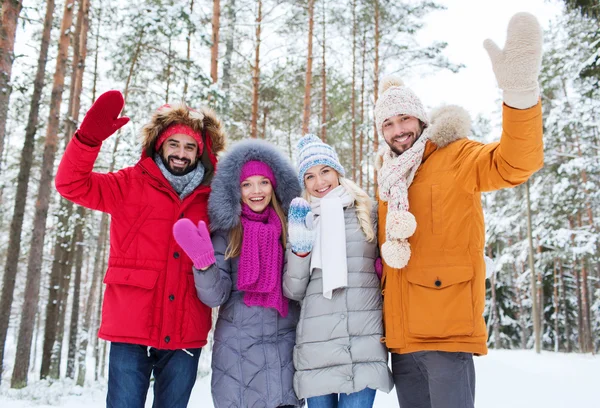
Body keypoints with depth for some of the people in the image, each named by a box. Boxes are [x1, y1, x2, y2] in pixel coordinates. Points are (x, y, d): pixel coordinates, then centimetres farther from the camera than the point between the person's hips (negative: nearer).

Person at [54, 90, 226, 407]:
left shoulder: (210, 198, 7)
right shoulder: (132, 184, 4)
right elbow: (72, 183, -4)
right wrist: (90, 135, -18)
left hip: (185, 336, 2)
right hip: (131, 330, -2)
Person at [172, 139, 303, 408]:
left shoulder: (289, 227, 4)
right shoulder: (226, 231, -2)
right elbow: (216, 296, -9)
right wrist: (203, 261, -25)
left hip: (285, 347, 2)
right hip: (236, 349, -1)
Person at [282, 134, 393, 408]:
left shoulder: (367, 212, 7)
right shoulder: (301, 219, 8)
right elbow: (293, 292, 4)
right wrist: (300, 248, -9)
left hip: (366, 342, 0)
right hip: (316, 345, 1)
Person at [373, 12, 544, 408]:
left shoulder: (456, 157, -1)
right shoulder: (388, 181, 16)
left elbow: (516, 164, -21)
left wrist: (520, 90, -35)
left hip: (448, 331, -6)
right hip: (401, 337, 6)